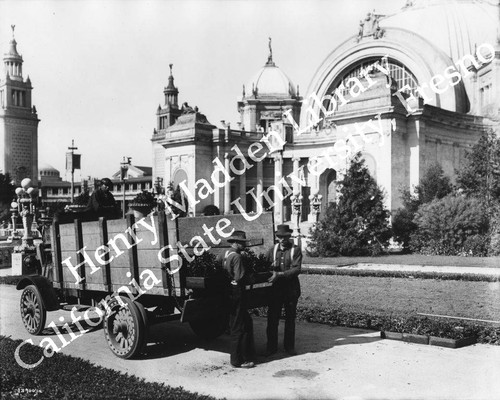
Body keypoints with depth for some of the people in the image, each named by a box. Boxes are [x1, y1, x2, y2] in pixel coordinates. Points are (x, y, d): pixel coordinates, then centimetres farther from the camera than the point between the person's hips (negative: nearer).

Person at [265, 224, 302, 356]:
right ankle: (271, 347, 11)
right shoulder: (272, 250, 7)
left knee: (290, 318, 9)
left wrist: (280, 274, -24)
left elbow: (296, 269, -14)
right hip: (276, 287, 2)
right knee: (272, 318, 0)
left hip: (291, 288, -2)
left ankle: (289, 346, 21)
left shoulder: (295, 250, -4)